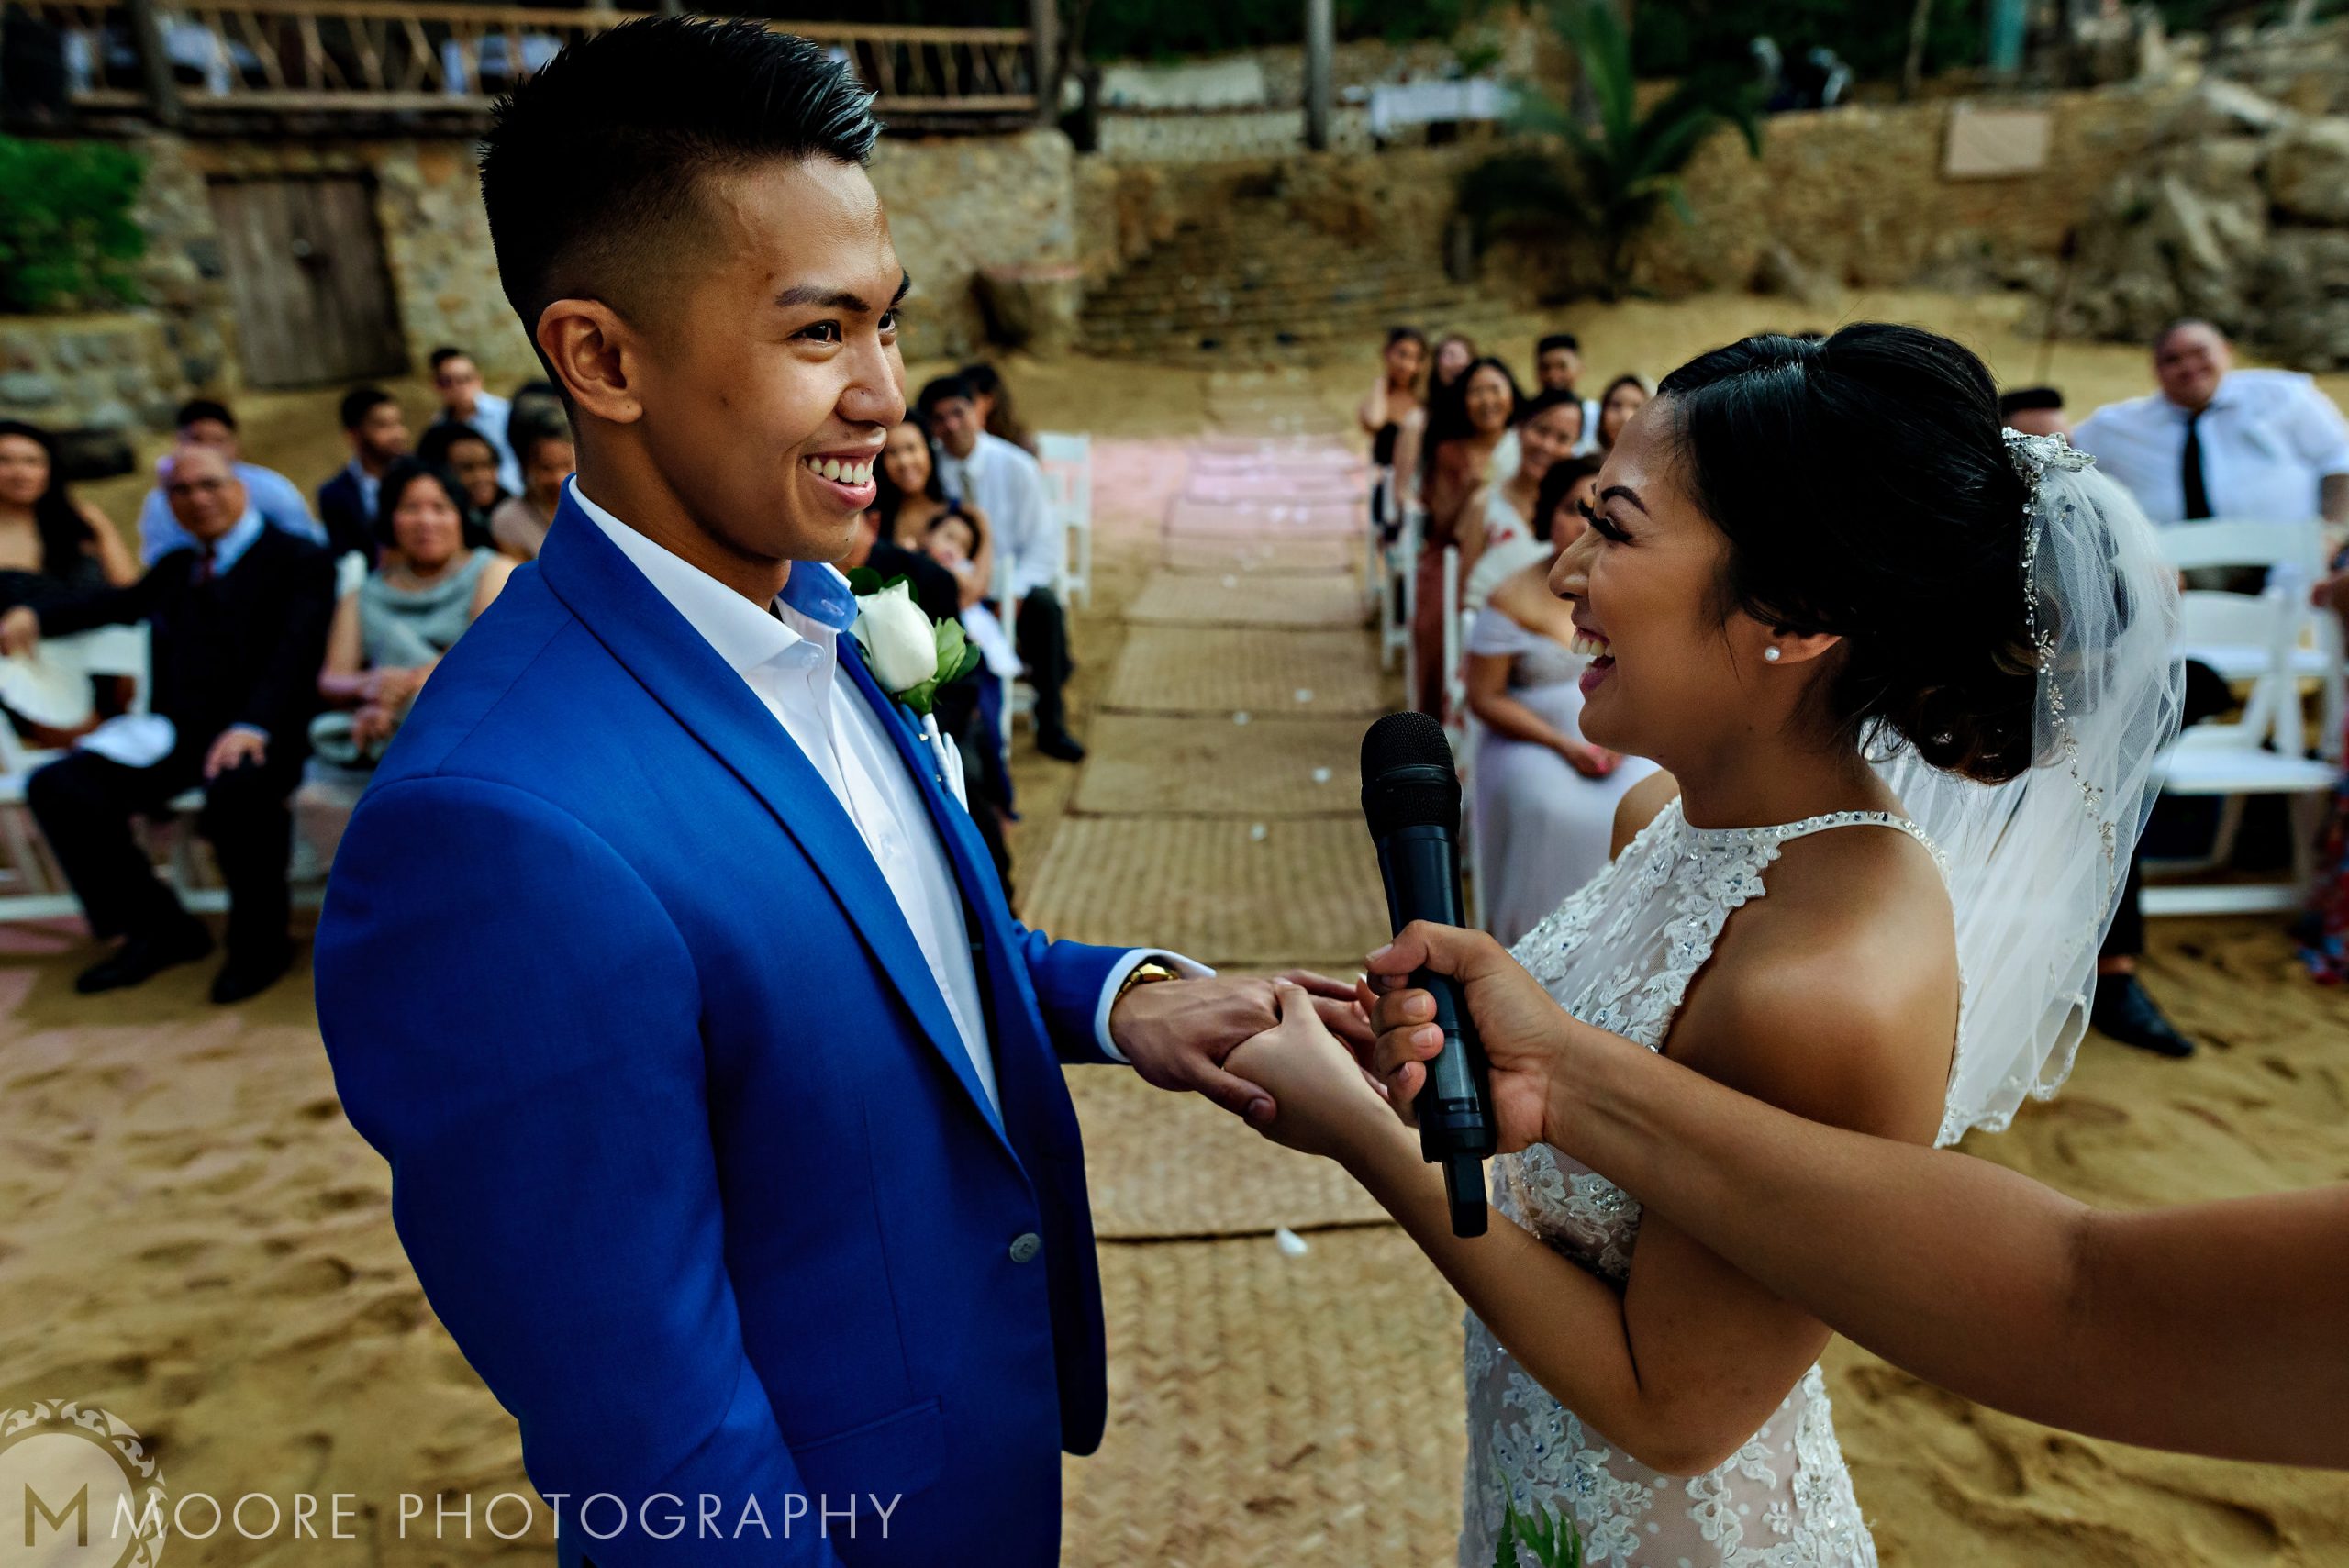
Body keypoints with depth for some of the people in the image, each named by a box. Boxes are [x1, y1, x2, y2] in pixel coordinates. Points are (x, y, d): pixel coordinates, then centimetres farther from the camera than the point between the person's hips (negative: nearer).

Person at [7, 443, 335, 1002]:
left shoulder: (299, 561, 2)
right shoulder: (176, 567, 23)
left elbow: (295, 653, -13)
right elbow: (125, 601, 44)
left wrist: (252, 726, -30)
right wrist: (34, 616, 25)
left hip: (255, 735, -7)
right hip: (172, 733, 7)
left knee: (236, 789, -38)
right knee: (58, 787, -11)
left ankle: (260, 942, -15)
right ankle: (160, 930, 3)